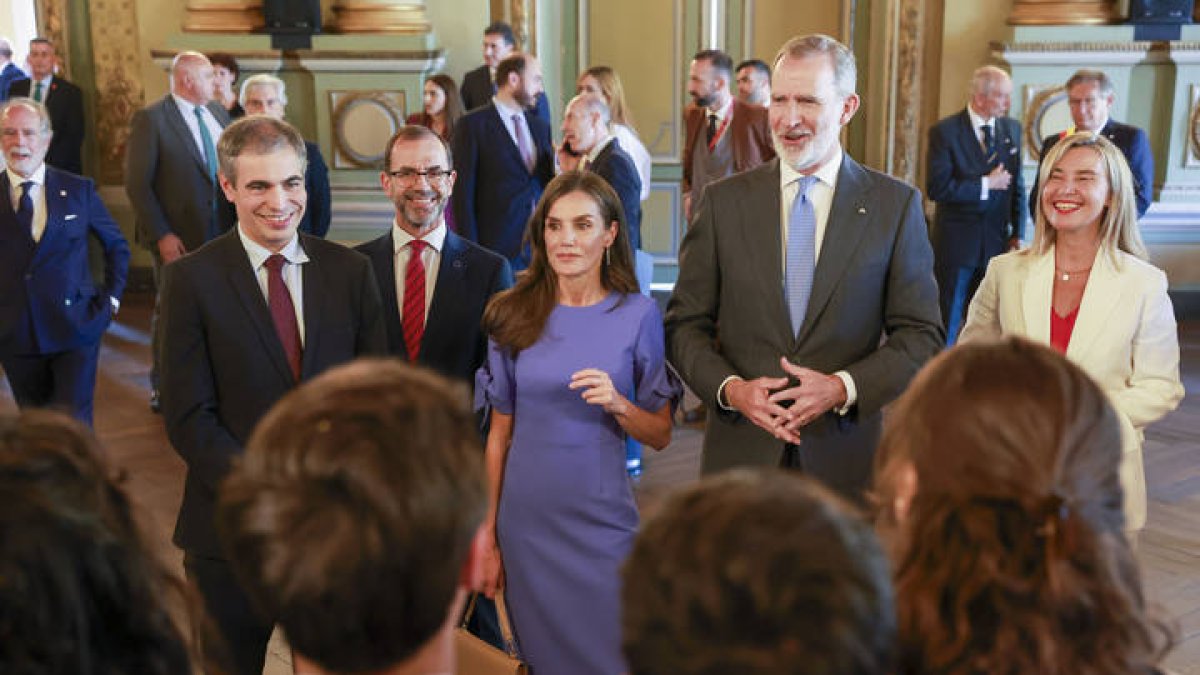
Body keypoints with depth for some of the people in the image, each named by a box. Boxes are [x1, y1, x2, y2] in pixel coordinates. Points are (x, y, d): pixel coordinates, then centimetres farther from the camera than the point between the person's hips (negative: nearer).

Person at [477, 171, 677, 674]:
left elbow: (660, 436, 1)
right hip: (525, 524, 2)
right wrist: (487, 536, 4)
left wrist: (618, 403, -19)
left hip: (602, 524, -1)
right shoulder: (513, 315, 0)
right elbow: (500, 434, 5)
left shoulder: (637, 314, -4)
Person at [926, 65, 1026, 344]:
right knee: (947, 318, 4)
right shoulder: (944, 131, -9)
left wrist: (1017, 233, 5)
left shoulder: (1012, 129, 6)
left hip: (996, 243, 4)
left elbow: (1016, 185, 10)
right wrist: (986, 184, -15)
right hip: (955, 244, -4)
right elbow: (937, 188, -18)